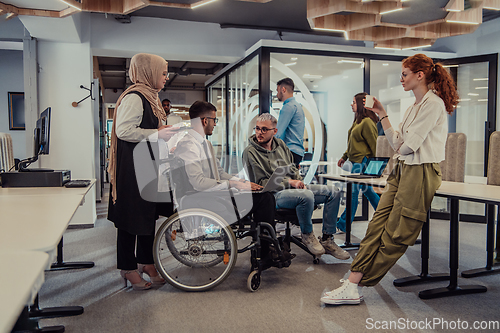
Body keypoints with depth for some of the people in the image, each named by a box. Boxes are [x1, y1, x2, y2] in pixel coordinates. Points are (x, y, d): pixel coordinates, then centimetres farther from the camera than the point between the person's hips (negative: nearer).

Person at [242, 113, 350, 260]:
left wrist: (299, 181, 1)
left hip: (293, 187, 8)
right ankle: (307, 235, -9)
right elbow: (261, 182, -11)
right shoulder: (250, 152, -7)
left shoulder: (280, 144, 14)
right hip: (272, 194, -8)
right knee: (307, 196, -36)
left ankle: (327, 240, 0)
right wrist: (289, 182, -15)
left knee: (333, 193, -4)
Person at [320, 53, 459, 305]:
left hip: (420, 173, -9)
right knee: (377, 225, -3)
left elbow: (409, 145, -16)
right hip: (402, 170, 9)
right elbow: (397, 143, 16)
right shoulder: (414, 107, 21)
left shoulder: (433, 103, -9)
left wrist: (401, 148, 7)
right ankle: (352, 284, -5)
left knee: (394, 235, -3)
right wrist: (382, 115, 15)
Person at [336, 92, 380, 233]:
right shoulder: (357, 121, 16)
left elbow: (374, 145, -14)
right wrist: (344, 156, 20)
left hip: (362, 161, -10)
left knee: (353, 191, -7)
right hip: (356, 161, 10)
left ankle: (343, 225, -3)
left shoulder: (367, 122, -14)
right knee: (367, 190, 17)